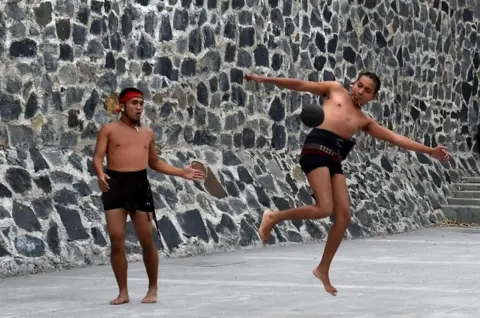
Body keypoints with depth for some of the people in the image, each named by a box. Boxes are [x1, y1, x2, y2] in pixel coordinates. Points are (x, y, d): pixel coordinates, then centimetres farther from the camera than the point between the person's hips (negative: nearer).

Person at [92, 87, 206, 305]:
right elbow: (98, 157, -4)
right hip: (114, 185, -2)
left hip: (140, 185, 2)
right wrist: (100, 174, -26)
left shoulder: (148, 133, 16)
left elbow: (154, 162, 26)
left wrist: (181, 173, 20)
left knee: (146, 241, 1)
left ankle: (153, 288, 16)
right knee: (116, 241, -3)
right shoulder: (109, 129, 3)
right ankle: (123, 291, 7)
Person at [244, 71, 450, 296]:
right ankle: (273, 217, -1)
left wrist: (429, 151, 18)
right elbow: (300, 85, 13)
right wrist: (265, 79, 6)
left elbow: (396, 138, 22)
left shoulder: (364, 121, 23)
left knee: (343, 216, -2)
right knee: (324, 208, -21)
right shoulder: (335, 89, 16)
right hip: (316, 149, -6)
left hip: (335, 160, 6)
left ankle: (323, 270, 10)